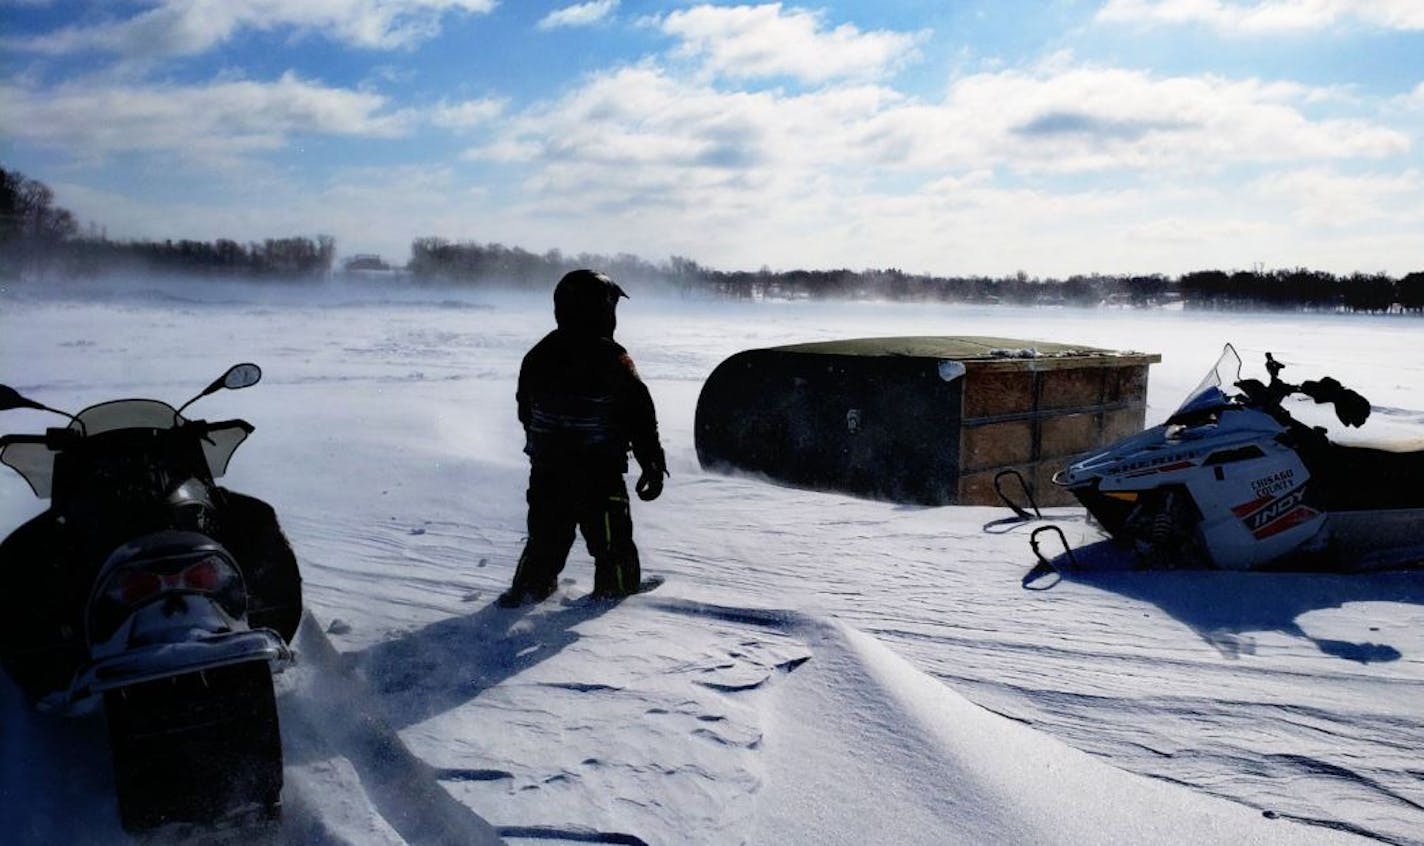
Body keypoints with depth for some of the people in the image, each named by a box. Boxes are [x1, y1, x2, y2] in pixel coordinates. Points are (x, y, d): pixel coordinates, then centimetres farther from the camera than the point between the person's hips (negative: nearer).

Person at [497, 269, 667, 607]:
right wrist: (653, 464, -4)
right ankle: (617, 593, 17)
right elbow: (641, 418, -12)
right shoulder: (612, 361, -16)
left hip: (546, 471, 5)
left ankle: (527, 590, 26)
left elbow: (526, 412, 13)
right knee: (612, 541, 9)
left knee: (546, 537, 19)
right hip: (600, 474, -5)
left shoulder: (537, 357, 2)